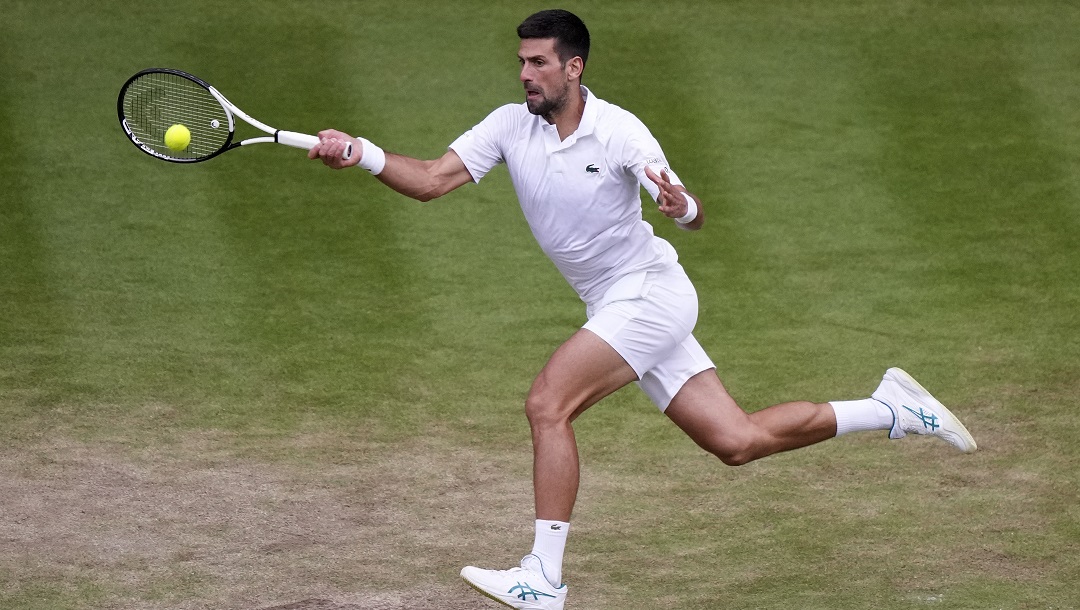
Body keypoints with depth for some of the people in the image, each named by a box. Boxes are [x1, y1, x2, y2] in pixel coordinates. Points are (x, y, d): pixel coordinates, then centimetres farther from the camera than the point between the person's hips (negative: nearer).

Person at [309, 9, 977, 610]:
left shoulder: (619, 131, -17)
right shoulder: (511, 125, -2)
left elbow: (696, 215, -17)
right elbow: (431, 180, -8)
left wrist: (682, 205, -41)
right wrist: (362, 154, -22)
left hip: (650, 291, -7)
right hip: (616, 308, 7)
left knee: (547, 404, -20)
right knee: (737, 441, 7)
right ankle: (890, 408, 22)